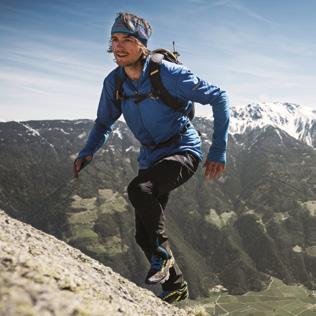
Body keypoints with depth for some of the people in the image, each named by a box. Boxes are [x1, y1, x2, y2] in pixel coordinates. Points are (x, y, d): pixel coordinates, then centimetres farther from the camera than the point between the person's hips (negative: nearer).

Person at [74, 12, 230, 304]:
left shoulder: (168, 74, -22)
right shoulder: (114, 82, -6)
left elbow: (219, 97, -16)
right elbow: (104, 123, 10)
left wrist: (219, 151, -22)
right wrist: (87, 153, -9)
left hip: (183, 151, -6)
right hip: (151, 157, 6)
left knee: (138, 189, -34)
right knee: (144, 235, 8)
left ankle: (162, 253, -9)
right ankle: (176, 286, 31)